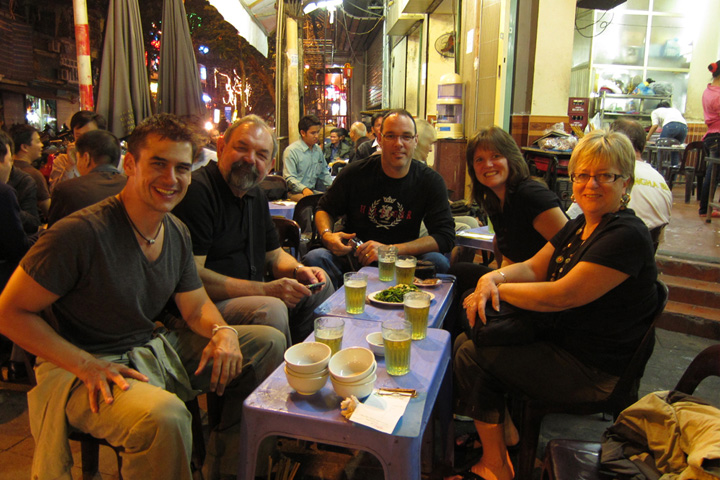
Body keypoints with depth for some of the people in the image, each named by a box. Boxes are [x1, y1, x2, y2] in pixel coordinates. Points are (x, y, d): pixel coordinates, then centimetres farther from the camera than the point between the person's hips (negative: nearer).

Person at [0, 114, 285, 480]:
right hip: (85, 368, -7)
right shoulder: (81, 233, -20)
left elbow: (196, 306, 11)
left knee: (269, 342, 1)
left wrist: (223, 332, -12)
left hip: (156, 349, 7)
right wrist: (86, 365, -22)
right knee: (164, 415, -39)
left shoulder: (177, 233, 2)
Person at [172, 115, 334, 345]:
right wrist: (264, 289, -25)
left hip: (250, 295, 9)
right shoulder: (197, 190, -18)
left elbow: (274, 254, 20)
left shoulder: (256, 195, 12)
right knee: (271, 309, -32)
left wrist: (298, 270, -4)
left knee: (319, 286, 7)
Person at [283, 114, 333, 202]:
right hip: (295, 192, -7)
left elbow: (324, 172, 27)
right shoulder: (291, 151, -7)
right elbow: (289, 178, -12)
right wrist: (303, 189, -28)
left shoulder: (318, 149, 17)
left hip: (312, 190, 7)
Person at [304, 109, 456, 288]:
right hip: (353, 259, 0)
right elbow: (325, 208, 11)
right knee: (314, 258, -27)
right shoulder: (355, 173, -4)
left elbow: (446, 236, -12)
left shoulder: (431, 181, -4)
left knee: (438, 262, -29)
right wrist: (327, 235, -14)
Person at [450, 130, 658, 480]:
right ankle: (503, 429, 20)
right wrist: (492, 278, -14)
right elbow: (533, 268, 8)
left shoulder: (627, 237, -22)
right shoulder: (579, 226, 8)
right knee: (467, 341, 3)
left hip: (595, 373, -9)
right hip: (560, 340, 9)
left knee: (471, 356, -11)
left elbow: (561, 296, -26)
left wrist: (498, 288, -15)